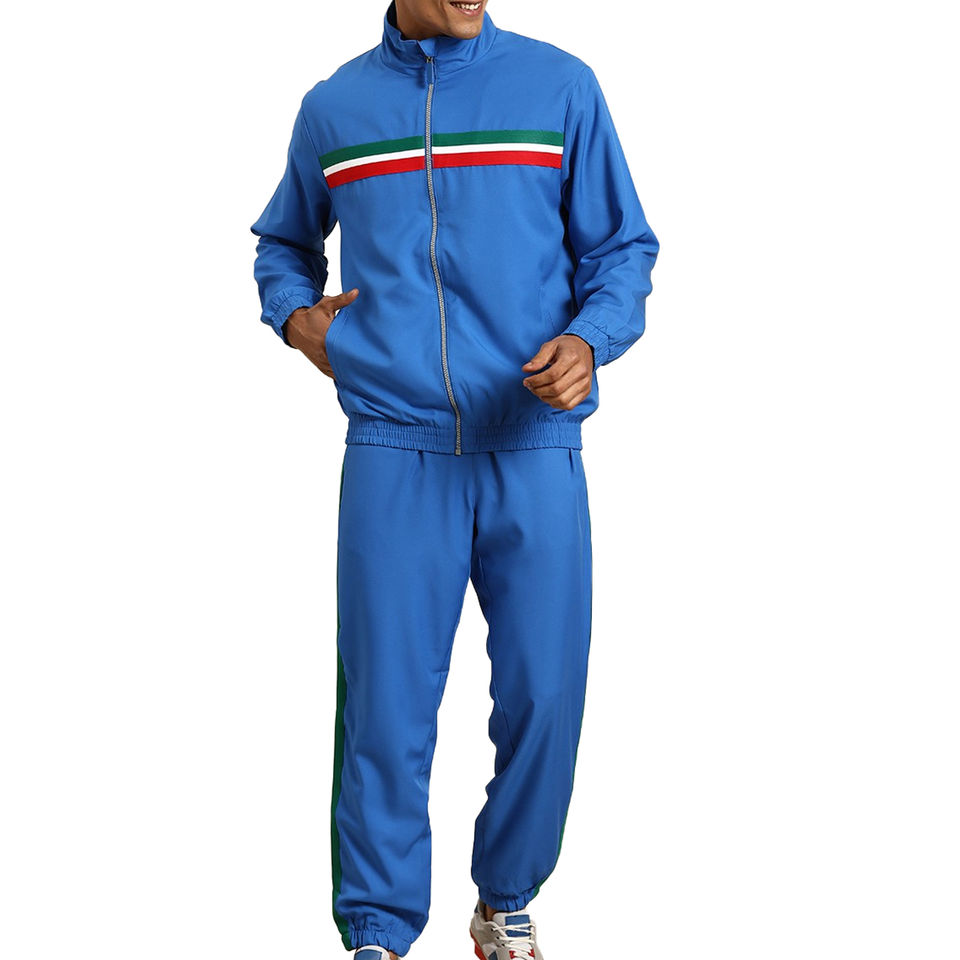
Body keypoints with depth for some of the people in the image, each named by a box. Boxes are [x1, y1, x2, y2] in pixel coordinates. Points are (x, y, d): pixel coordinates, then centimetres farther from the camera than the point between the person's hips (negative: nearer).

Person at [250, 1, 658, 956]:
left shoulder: (561, 87, 5)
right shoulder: (333, 107, 11)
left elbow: (622, 248, 8)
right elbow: (281, 242, 28)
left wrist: (588, 340, -11)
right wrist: (297, 317, 8)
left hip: (535, 447, 0)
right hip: (393, 449, 0)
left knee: (543, 696, 2)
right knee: (386, 706, -1)